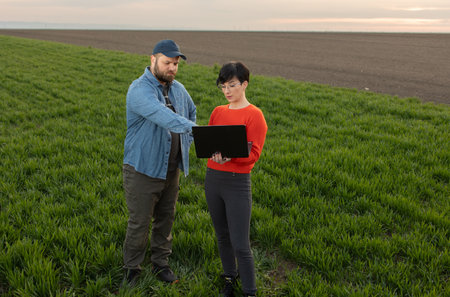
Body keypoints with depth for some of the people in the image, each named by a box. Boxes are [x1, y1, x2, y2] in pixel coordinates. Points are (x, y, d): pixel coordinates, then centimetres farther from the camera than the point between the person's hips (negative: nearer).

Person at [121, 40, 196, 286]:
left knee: (166, 219, 17)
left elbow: (191, 111, 25)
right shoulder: (140, 89, -18)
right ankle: (132, 269, 25)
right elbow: (161, 115, -36)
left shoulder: (178, 89, 7)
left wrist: (186, 142, 11)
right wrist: (191, 127, -49)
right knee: (139, 223, 4)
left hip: (172, 170, 7)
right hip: (143, 170, -6)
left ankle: (161, 263, 34)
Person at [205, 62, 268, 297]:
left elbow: (253, 154, -12)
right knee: (222, 236, 18)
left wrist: (230, 155, -29)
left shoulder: (254, 115, -7)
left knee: (240, 244, -2)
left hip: (238, 182, -5)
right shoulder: (218, 112, 10)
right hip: (213, 178, 6)